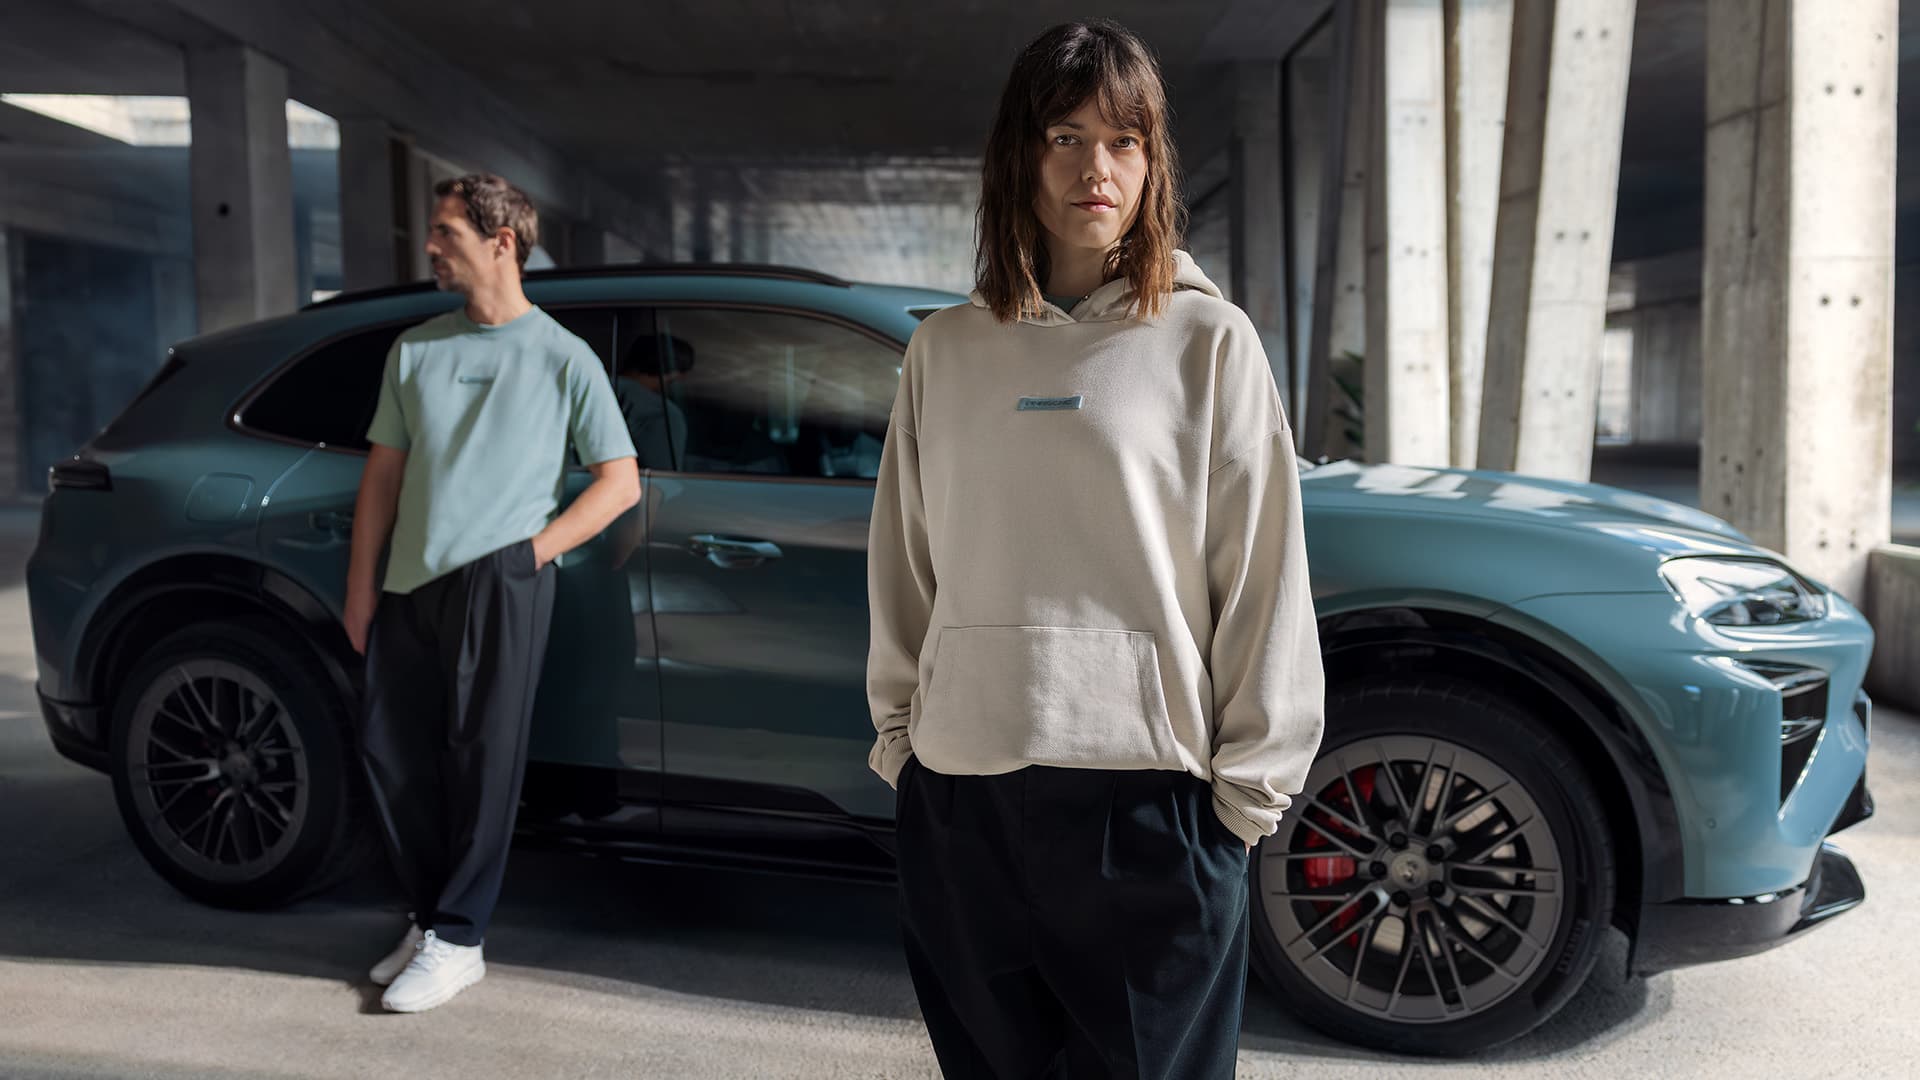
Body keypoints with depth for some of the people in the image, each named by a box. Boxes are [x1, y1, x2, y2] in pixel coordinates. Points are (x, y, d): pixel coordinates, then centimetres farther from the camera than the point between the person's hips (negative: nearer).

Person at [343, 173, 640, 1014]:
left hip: (499, 584, -5)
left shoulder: (564, 359, 2)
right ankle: (432, 917, 24)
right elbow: (384, 472, 16)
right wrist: (361, 584, 9)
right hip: (409, 586, 5)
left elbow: (620, 481, 1)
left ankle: (455, 940, 8)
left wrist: (537, 548, -9)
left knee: (481, 759, -2)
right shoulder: (415, 349, 16)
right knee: (390, 750, 7)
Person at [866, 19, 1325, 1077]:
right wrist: (898, 729, 10)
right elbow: (903, 563, 13)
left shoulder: (1207, 340, -1)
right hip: (958, 799, 3)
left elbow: (1263, 574, -2)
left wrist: (1248, 785, -4)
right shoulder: (945, 349, 8)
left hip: (1148, 799, -3)